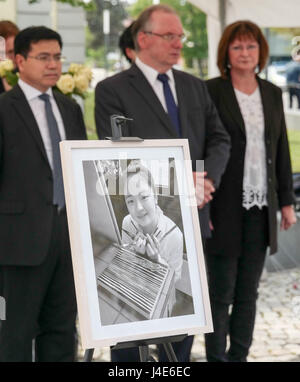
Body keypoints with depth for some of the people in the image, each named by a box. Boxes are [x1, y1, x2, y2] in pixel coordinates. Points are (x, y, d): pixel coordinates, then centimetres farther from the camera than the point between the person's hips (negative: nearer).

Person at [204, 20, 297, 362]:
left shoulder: (272, 94, 10)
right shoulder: (210, 92, -6)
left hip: (261, 207, 5)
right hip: (224, 207, -5)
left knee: (248, 292, 10)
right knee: (221, 292, 1)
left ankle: (240, 356, 19)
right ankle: (217, 357, 11)